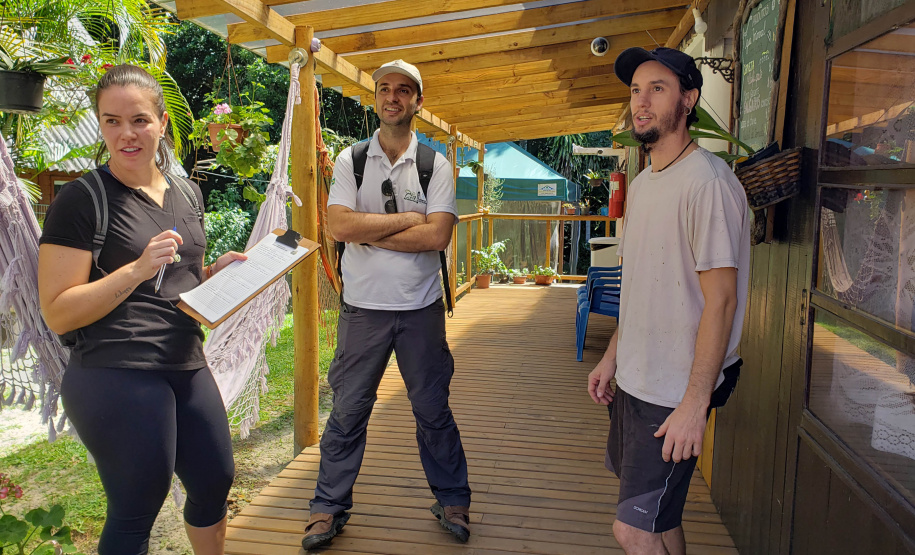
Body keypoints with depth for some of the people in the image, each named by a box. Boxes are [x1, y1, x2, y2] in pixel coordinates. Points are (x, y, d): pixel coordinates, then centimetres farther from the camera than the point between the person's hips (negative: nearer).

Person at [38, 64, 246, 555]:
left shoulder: (186, 193, 11)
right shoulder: (81, 199, -9)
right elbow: (57, 314, -12)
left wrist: (217, 269, 2)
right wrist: (139, 268, -22)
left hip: (188, 367, 7)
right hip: (116, 375, -7)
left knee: (215, 482, 18)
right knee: (136, 510, 4)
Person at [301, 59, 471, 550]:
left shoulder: (436, 164, 0)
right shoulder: (349, 160, 2)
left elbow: (437, 236, -13)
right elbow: (339, 225, -13)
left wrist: (369, 232, -13)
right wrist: (407, 219, -12)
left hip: (421, 307, 0)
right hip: (363, 307, 0)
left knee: (433, 409, 12)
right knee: (347, 411, 9)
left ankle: (452, 500, 31)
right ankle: (330, 507, 27)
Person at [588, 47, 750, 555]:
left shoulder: (707, 181, -18)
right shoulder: (642, 184, 12)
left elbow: (720, 299, -21)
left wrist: (695, 403, -22)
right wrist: (612, 357, 17)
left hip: (676, 393, -9)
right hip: (633, 380, 9)